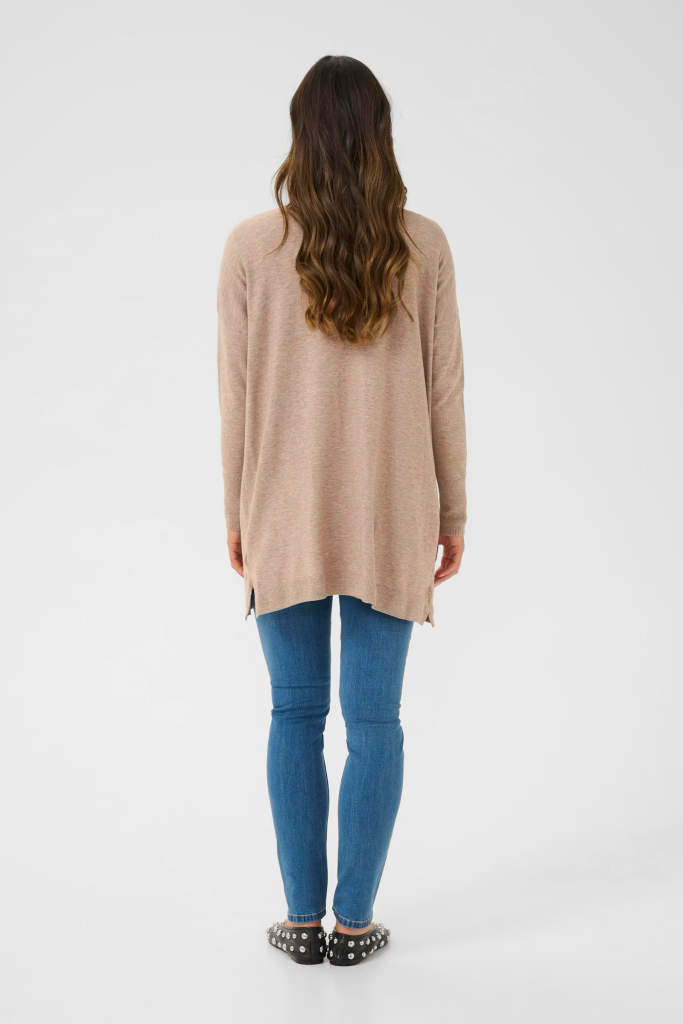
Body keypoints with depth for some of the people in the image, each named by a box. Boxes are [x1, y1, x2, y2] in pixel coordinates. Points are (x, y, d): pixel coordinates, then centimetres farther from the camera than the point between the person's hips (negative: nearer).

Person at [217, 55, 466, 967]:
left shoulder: (252, 247, -6)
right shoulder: (423, 247, -4)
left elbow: (237, 393, -2)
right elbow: (444, 391, -1)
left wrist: (237, 512, 9)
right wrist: (451, 512, 9)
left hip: (286, 517, 0)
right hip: (390, 517, 0)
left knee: (296, 713, 12)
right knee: (374, 720, 8)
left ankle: (303, 918, 20)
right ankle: (355, 923, 17)